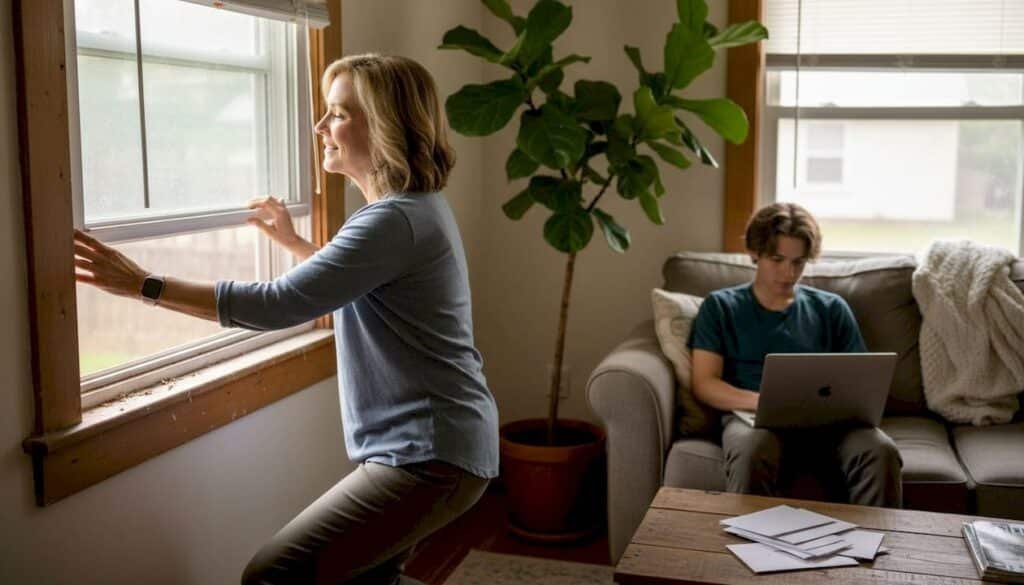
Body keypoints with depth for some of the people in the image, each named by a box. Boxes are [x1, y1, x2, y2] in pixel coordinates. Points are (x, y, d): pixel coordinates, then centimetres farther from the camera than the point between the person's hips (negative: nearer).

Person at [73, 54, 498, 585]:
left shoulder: (397, 220, -20)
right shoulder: (417, 208, 13)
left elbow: (278, 305, -24)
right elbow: (349, 283, 32)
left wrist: (142, 284, -20)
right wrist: (293, 243, 24)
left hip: (431, 456, -11)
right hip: (432, 443, 11)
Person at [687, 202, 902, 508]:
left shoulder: (831, 308, 21)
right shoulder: (721, 307, 14)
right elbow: (704, 384, 4)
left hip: (826, 419, 2)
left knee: (881, 452, -31)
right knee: (751, 451, -39)